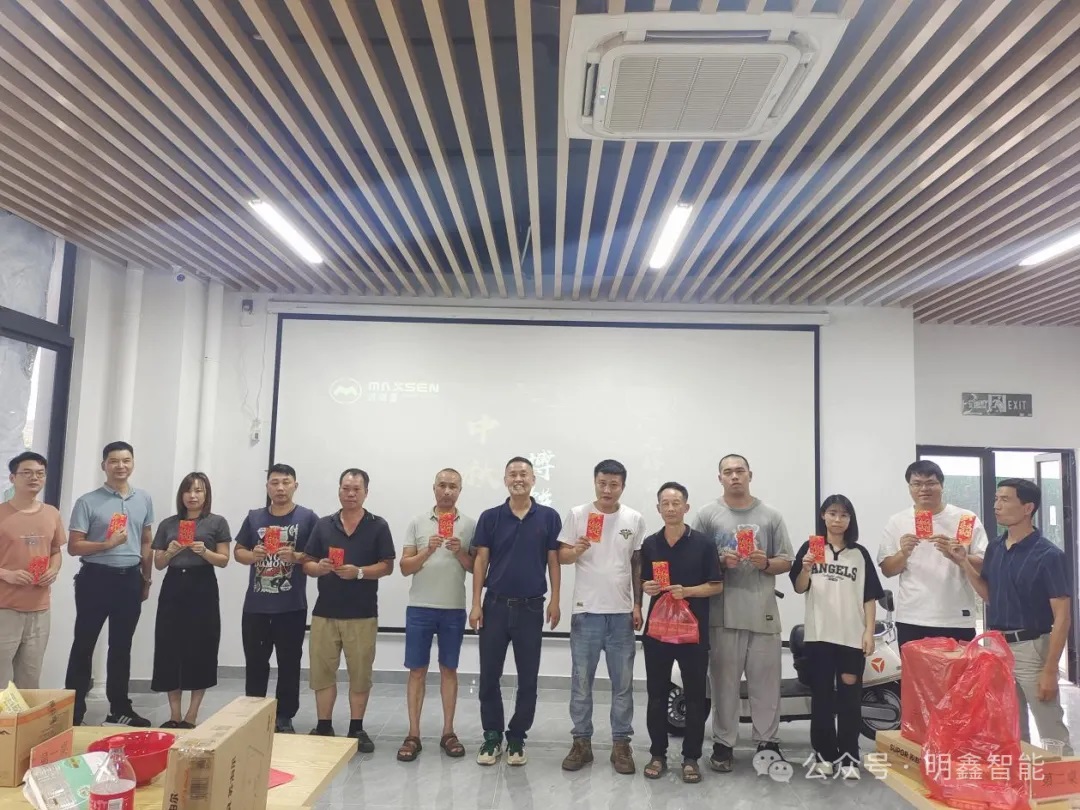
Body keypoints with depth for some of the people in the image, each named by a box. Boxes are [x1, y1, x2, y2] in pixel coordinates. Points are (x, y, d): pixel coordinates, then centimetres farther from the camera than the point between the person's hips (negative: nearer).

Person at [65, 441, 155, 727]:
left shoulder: (144, 500, 7)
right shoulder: (88, 502, -6)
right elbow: (73, 547, -8)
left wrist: (146, 580, 14)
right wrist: (107, 544, -23)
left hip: (130, 579, 4)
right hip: (96, 578, -4)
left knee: (121, 647, 13)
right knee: (84, 645, 4)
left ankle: (119, 709, 24)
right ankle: (74, 711, 13)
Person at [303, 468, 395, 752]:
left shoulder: (378, 526, 0)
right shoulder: (323, 525, 7)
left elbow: (387, 566, -3)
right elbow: (307, 564, 8)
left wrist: (359, 572, -19)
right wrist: (319, 567, -14)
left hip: (362, 614, -2)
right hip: (325, 611, 2)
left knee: (360, 673, 5)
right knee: (322, 671, 6)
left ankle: (356, 729, 18)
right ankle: (323, 728, 19)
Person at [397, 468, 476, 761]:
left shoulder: (470, 525, 1)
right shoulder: (417, 522, 0)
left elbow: (475, 567, 2)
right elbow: (404, 567, -2)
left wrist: (460, 552, -17)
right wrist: (427, 551, -18)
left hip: (454, 609, 0)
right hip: (420, 607, 0)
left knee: (449, 670, 10)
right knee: (417, 671, 5)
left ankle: (448, 733, 19)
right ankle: (413, 735, 14)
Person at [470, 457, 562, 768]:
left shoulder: (549, 517, -1)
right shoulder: (490, 517, 0)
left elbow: (553, 561, 2)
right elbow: (480, 561, 0)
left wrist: (555, 601, -4)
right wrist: (476, 604, -4)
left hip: (531, 607, 0)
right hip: (495, 604, 1)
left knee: (528, 678, 7)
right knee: (489, 675, 6)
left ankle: (517, 739, 22)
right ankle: (492, 737, 21)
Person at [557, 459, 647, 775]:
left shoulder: (635, 519, 3)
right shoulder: (577, 515, -3)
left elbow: (638, 564, 10)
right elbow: (561, 557, -1)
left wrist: (638, 605, 6)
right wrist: (577, 550, -22)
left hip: (622, 612, 1)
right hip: (586, 611, -1)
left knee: (623, 683, 9)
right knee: (581, 681, 7)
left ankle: (621, 744, 20)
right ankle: (581, 742, 20)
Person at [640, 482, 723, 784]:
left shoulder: (703, 543, -4)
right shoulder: (649, 544, 6)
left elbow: (717, 586, -3)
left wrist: (687, 591, -17)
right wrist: (647, 588, -7)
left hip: (694, 629, -2)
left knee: (695, 696, 6)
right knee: (657, 694, 8)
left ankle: (691, 758, 18)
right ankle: (658, 754, 21)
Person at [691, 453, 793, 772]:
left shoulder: (771, 516, 8)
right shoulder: (708, 515, 3)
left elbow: (786, 562, 9)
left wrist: (766, 564, -11)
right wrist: (720, 561, -16)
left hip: (763, 610, 2)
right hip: (723, 611, -1)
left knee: (765, 681, 8)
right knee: (724, 681, 6)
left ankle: (768, 742, 22)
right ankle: (723, 743, 17)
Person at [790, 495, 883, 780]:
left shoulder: (860, 554, 7)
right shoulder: (810, 548, 3)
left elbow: (870, 597, 6)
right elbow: (799, 588, -1)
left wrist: (869, 632, -2)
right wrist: (806, 569, -20)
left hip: (852, 635, 1)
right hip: (819, 634, 0)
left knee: (850, 696, 2)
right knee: (822, 695, 6)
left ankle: (849, 757, 9)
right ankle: (824, 754, 15)